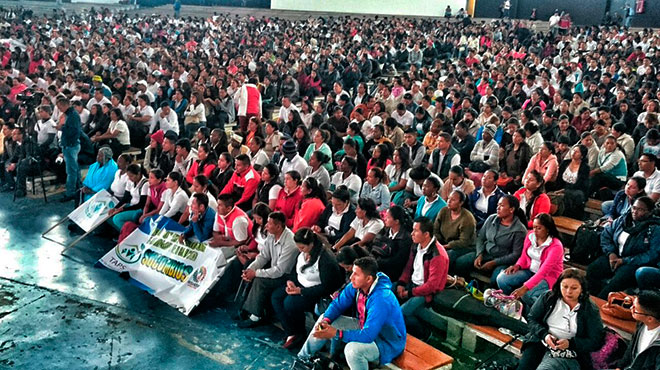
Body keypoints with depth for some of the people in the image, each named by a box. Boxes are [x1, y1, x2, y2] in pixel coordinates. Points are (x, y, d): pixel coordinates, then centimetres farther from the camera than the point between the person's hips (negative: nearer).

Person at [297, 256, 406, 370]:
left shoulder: (381, 299, -35)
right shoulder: (356, 285, -11)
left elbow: (368, 335, -37)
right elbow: (338, 304, 1)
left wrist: (336, 333, -37)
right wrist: (325, 320, -19)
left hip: (388, 344, -8)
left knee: (352, 348, -38)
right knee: (324, 318, 6)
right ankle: (302, 358, 21)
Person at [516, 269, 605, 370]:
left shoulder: (590, 310, 1)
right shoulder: (548, 297, 8)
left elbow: (596, 342, 0)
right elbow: (532, 318, 10)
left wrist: (570, 343, -15)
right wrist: (544, 335, -10)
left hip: (567, 354, -3)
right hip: (540, 343, 3)